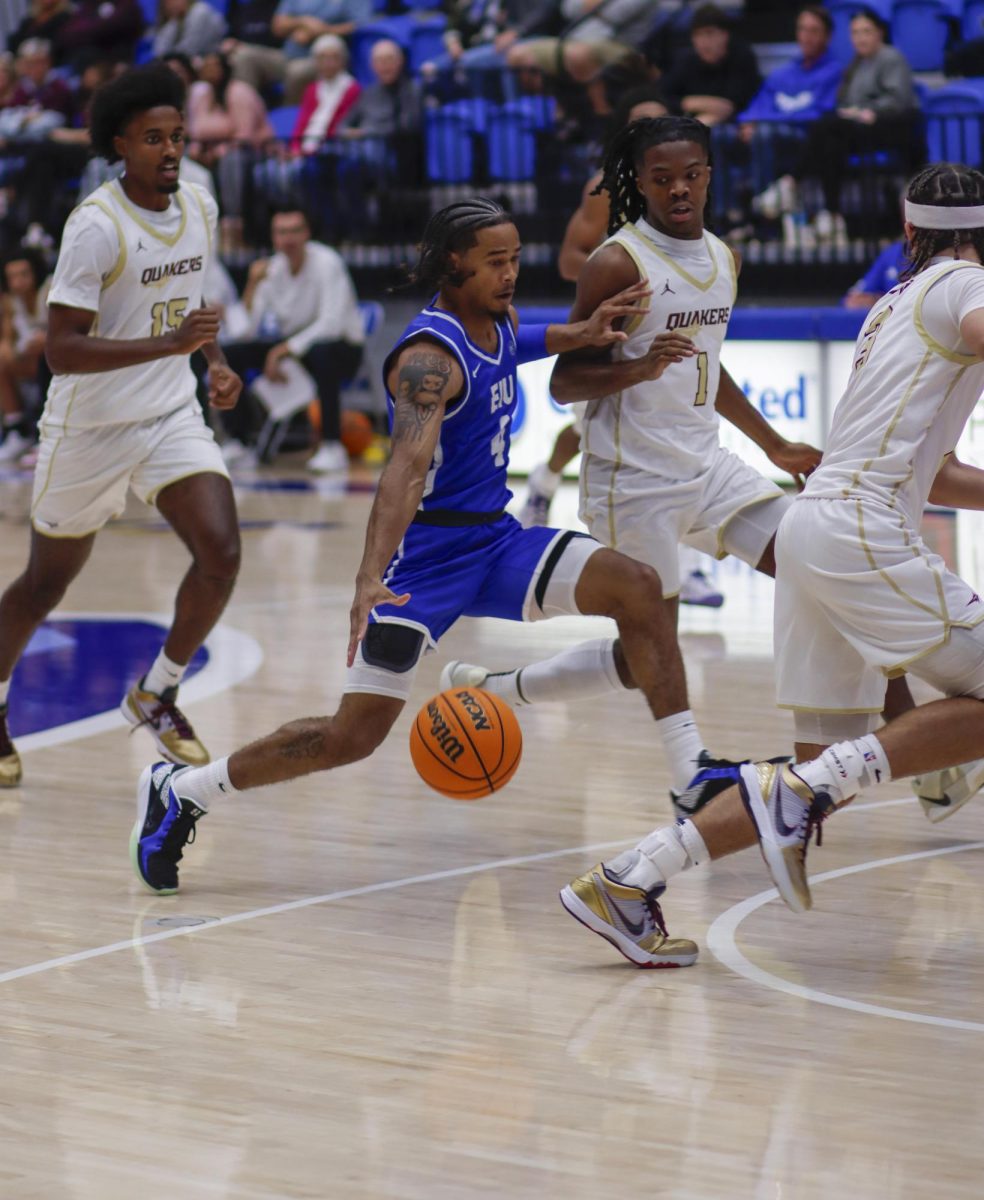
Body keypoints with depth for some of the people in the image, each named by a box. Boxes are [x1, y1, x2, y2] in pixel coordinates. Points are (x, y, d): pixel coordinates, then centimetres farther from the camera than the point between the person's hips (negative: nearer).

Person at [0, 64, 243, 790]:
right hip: (91, 427, -5)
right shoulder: (96, 226, -21)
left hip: (173, 417, 5)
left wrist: (216, 362, 3)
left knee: (221, 554, -14)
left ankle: (158, 693, 7)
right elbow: (61, 349, -26)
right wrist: (171, 343, -34)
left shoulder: (201, 208, 0)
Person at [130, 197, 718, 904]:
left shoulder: (497, 323, 6)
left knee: (638, 589, -12)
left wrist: (581, 336, 16)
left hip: (498, 540, 8)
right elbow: (407, 468, -37)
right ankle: (180, 794, 9)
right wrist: (372, 577, -51)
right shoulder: (429, 357, -21)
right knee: (355, 735, -8)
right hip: (428, 555, -8)